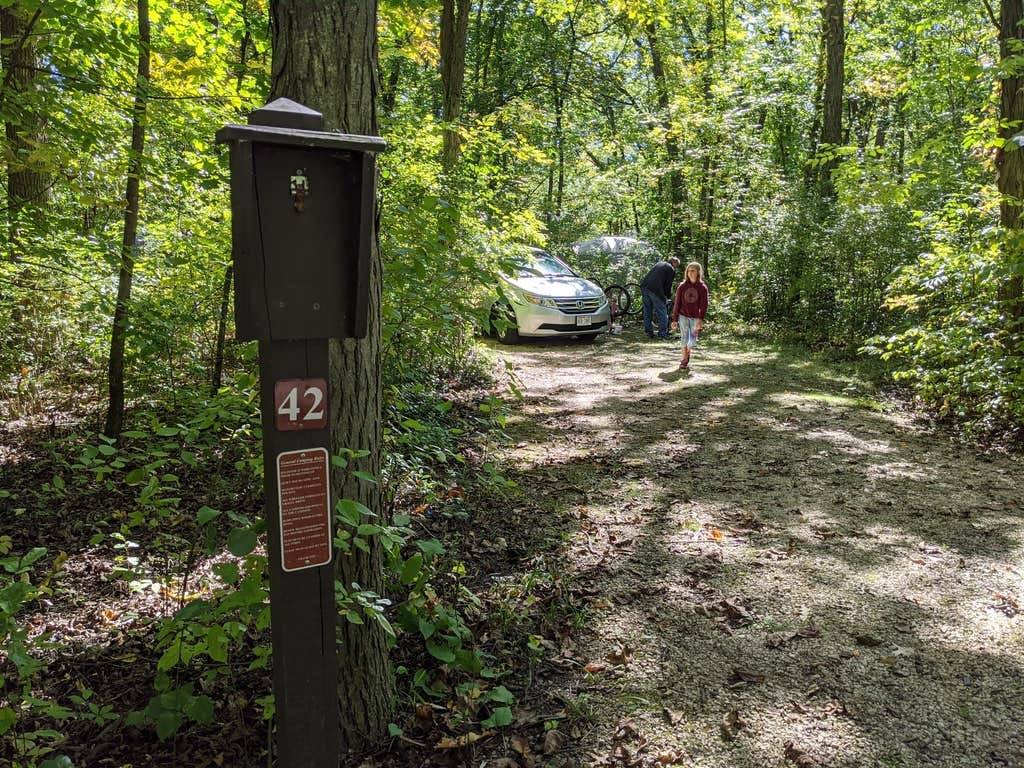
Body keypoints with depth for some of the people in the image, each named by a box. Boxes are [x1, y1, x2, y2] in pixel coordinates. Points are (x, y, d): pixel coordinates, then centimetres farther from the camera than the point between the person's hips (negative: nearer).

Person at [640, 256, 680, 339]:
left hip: (644, 287, 7)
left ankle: (648, 332, 21)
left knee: (647, 311, 16)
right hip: (655, 290, -7)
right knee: (662, 312, 4)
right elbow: (668, 285, 0)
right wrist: (667, 297, 17)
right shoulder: (672, 270, 3)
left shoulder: (659, 263, 23)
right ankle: (662, 334, 6)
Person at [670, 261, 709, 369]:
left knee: (693, 339, 5)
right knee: (684, 337, 2)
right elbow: (677, 303, 2)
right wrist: (675, 319, 1)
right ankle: (684, 360, 11)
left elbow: (704, 304, -6)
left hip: (695, 317, 0)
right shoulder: (682, 286, -1)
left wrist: (701, 319, -16)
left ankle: (688, 352, 35)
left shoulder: (702, 287, -3)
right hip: (683, 316, 0)